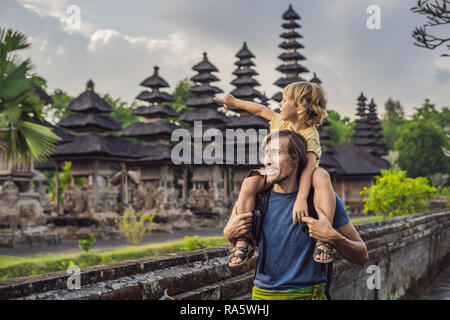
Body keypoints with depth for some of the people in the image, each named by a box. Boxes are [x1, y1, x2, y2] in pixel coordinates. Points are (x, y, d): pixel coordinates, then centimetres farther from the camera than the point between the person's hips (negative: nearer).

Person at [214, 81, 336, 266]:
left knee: (322, 176, -38)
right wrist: (235, 102, 28)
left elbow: (309, 165, -36)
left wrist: (301, 199, -50)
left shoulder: (310, 135, -22)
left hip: (301, 180, -5)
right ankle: (244, 239, -20)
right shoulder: (282, 122, 0)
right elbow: (262, 110, 20)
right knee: (250, 182, -24)